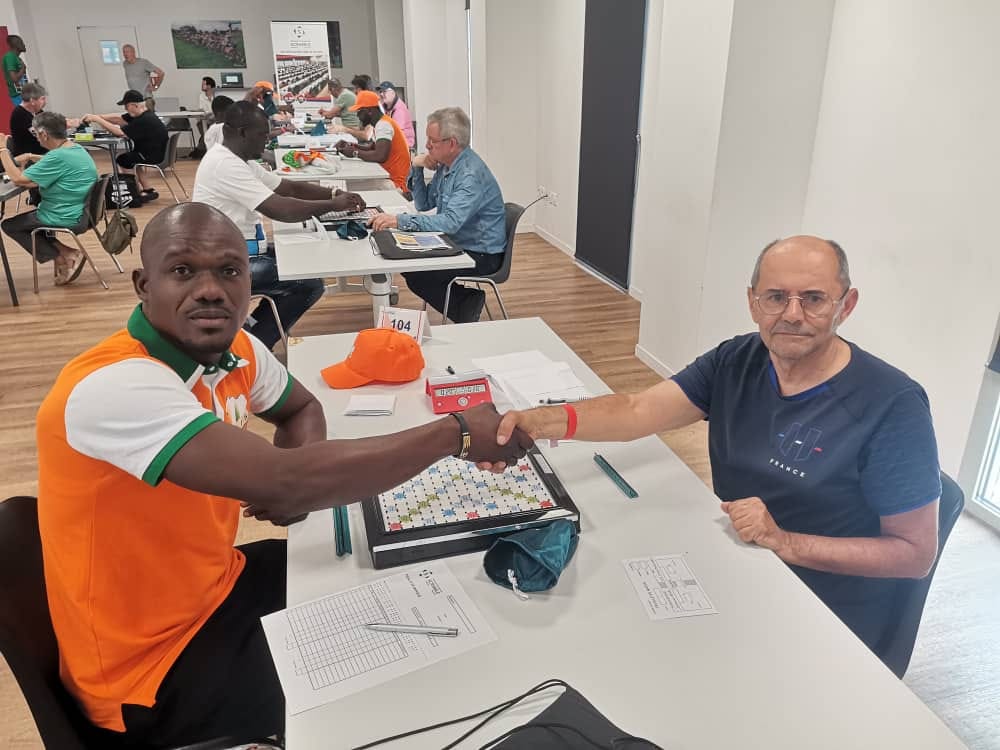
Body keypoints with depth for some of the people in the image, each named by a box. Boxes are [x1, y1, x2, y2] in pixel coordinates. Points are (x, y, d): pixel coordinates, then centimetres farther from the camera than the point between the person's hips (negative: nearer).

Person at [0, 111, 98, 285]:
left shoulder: (59, 156, -24)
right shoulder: (76, 148, 5)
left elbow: (18, 179, -20)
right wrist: (35, 158, 14)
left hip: (68, 218, -9)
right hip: (82, 212, 9)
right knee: (30, 217, 30)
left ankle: (66, 256, 0)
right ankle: (64, 254, 13)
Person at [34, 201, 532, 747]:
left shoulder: (235, 350, -5)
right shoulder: (112, 386, -31)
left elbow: (302, 408, 14)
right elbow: (285, 481, -40)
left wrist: (299, 484, -10)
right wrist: (456, 433, -30)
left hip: (217, 587, 7)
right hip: (151, 657, -7)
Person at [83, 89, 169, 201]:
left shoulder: (144, 121, -24)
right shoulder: (141, 115, 5)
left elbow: (119, 132, -25)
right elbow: (118, 118, 7)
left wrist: (97, 119, -18)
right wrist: (97, 117, -3)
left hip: (154, 155, -10)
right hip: (151, 151, 10)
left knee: (122, 159, 0)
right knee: (128, 158, 22)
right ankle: (148, 191, 20)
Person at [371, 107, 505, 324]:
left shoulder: (472, 174, -25)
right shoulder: (445, 165, 5)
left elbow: (450, 222, -35)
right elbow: (423, 204, 12)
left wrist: (400, 221, -39)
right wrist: (416, 168, -4)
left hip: (480, 255, -10)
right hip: (457, 244, 10)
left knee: (415, 274, -18)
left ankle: (466, 307, 1)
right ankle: (467, 301, 11)